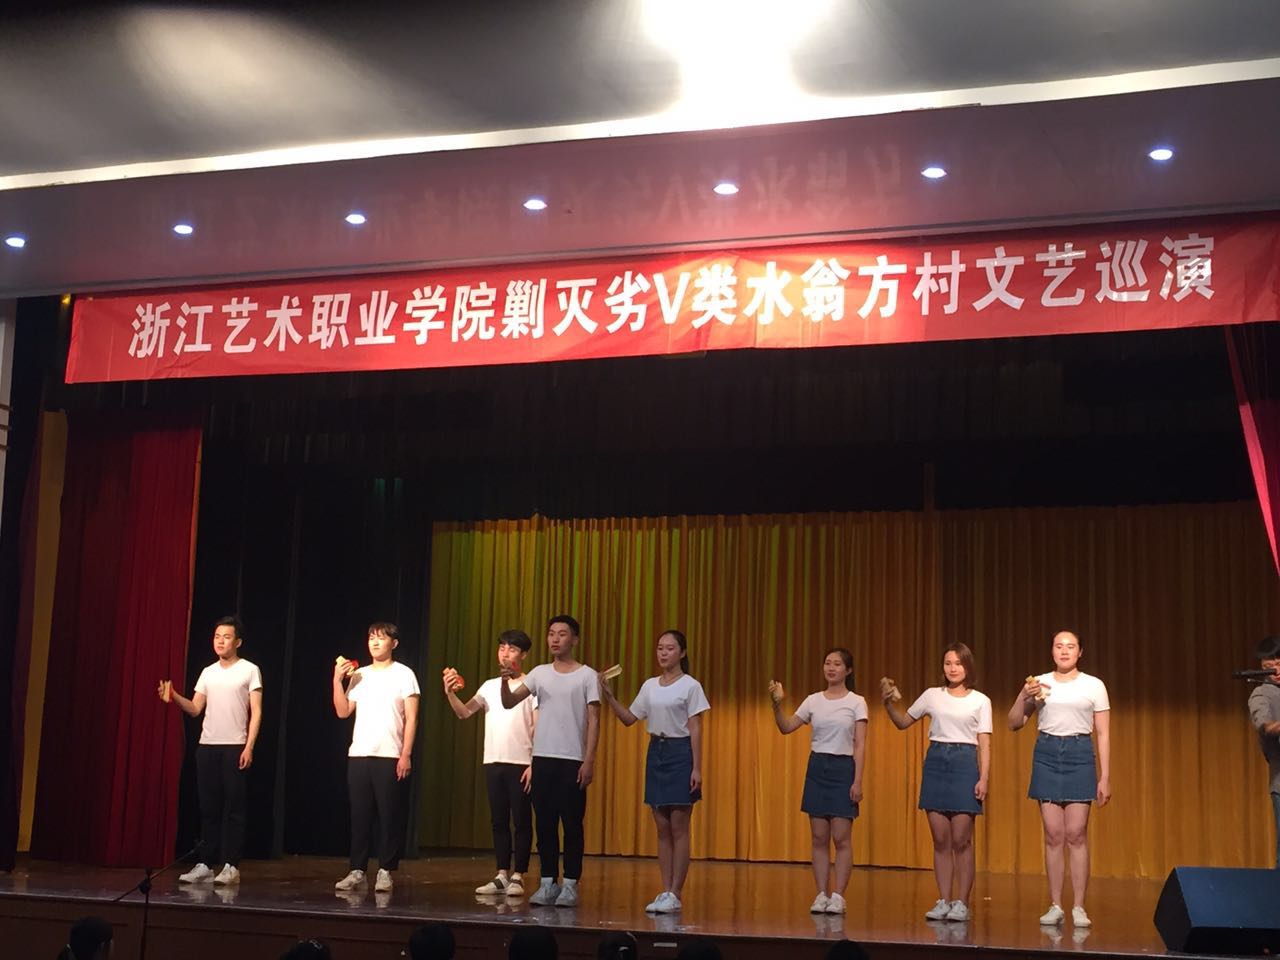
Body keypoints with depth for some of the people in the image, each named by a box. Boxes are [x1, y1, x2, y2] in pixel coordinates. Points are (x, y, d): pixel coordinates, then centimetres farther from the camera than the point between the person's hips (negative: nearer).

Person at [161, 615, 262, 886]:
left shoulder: (249, 670, 0)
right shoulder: (208, 673, 14)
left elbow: (256, 712, -4)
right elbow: (195, 709, 10)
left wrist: (249, 746, -13)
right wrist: (173, 697, -8)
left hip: (235, 747, -5)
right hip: (206, 746, 5)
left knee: (234, 808, -3)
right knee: (208, 807, 6)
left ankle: (231, 866, -2)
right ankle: (204, 864, 9)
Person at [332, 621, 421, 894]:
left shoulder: (403, 674, 1)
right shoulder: (358, 675, 13)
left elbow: (411, 718, -2)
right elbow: (343, 712, 9)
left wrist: (406, 754, -9)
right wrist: (337, 681, -2)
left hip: (390, 756, -4)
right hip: (358, 755, 4)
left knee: (389, 816, -3)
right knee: (359, 815, 4)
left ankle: (385, 871, 3)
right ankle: (357, 870, 9)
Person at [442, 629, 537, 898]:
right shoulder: (489, 686, 13)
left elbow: (538, 729, -5)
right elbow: (464, 713, 2)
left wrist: (534, 764, -11)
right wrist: (450, 693, -16)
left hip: (521, 763, -5)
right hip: (493, 763, 5)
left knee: (521, 821, -1)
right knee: (498, 821, 8)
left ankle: (518, 877, 3)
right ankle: (502, 876, 14)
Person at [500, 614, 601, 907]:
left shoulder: (587, 676, -1)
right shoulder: (540, 673, 9)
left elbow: (593, 721, -4)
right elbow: (509, 703, 4)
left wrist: (589, 761, -11)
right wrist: (505, 682, -16)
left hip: (573, 761, -3)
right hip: (542, 758, 3)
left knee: (572, 824, 0)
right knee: (545, 823, 7)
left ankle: (570, 884, 7)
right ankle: (548, 882, 14)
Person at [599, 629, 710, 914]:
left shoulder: (691, 686, -5)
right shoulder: (649, 685, 9)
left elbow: (695, 730, -7)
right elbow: (629, 718, 11)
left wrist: (697, 768, -12)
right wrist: (609, 697, -2)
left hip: (680, 753, -5)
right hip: (656, 752, 5)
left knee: (678, 829, -4)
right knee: (662, 829, 7)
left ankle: (675, 894, -1)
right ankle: (665, 891, 11)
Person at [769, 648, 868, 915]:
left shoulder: (856, 702, -1)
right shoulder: (814, 701, 7)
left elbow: (860, 746, -5)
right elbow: (786, 727, 4)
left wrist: (858, 781, -12)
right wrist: (777, 704, -13)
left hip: (843, 768, -3)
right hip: (817, 767, 3)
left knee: (841, 838, -4)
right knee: (819, 837, 3)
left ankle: (838, 896, 2)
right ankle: (822, 895, 9)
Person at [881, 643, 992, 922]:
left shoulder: (980, 700, 4)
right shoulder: (932, 695, 10)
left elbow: (984, 744, 2)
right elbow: (903, 722, 17)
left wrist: (984, 778, -7)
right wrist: (888, 703, -1)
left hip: (965, 763, -3)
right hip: (936, 762, 3)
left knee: (961, 840, -5)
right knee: (940, 840, 4)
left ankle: (962, 902, 3)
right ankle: (943, 901, 10)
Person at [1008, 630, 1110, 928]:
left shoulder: (1094, 686, 4)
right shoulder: (1039, 683, 7)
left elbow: (1103, 734, 4)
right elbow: (1014, 724, 7)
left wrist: (1104, 778, -1)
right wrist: (1024, 696, -11)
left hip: (1080, 756, -1)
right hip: (1047, 755, 1)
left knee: (1076, 834, -5)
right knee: (1053, 835, 2)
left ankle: (1079, 908, 2)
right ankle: (1055, 906, 8)